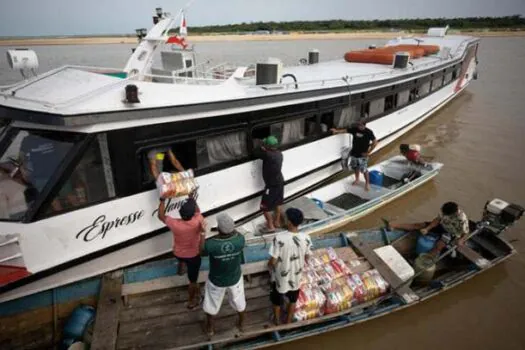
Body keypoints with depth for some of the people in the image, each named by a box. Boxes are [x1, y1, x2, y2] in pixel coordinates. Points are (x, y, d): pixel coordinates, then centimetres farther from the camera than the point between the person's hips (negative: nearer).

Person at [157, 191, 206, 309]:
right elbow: (198, 212, -7)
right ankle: (191, 301, 37)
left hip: (178, 254, 1)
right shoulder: (197, 221, -32)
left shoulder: (175, 224, -33)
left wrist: (162, 200, -10)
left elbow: (161, 216, -14)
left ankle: (181, 266, 70)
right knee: (193, 280, 19)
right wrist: (192, 199, -2)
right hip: (193, 255, -1)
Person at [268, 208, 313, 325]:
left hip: (280, 276, -2)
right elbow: (306, 259, -3)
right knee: (293, 300, 29)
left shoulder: (279, 238, -31)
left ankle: (277, 320, 49)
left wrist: (269, 266, 0)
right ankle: (288, 322, 48)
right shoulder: (306, 238, -19)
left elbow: (273, 261, -23)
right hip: (296, 276, 3)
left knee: (277, 300, 26)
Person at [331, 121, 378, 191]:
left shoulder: (369, 132, -16)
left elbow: (375, 142, -12)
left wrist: (368, 152, -13)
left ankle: (367, 183, 20)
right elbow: (345, 130, -4)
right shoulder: (354, 129, -6)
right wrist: (337, 131, -22)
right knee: (355, 167, 20)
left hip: (363, 155, -4)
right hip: (354, 153, 5)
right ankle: (357, 180, 43)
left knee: (364, 170, 0)